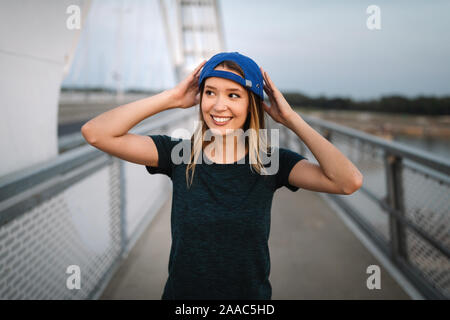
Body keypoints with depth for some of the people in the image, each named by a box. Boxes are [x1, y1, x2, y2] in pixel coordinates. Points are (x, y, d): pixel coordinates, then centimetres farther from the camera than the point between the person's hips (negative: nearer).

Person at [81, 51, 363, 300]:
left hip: (252, 294, 0)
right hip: (181, 294, 0)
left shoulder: (270, 162, -10)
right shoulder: (179, 155, -9)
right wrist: (171, 98, -16)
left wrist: (291, 119, -19)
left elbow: (349, 181, -24)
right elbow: (96, 133, -19)